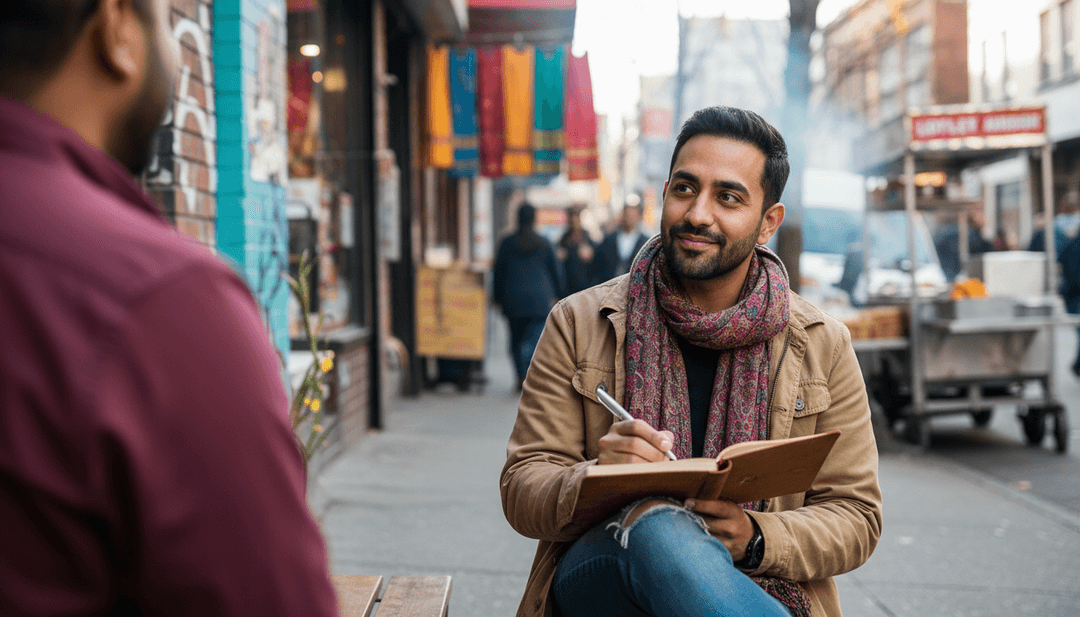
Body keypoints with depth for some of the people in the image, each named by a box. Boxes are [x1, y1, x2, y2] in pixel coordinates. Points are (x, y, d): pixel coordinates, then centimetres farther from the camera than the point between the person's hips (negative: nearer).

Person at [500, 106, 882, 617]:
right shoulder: (579, 324, 6)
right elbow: (521, 491, 3)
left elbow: (856, 516, 7)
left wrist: (755, 537, -14)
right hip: (597, 571, 0)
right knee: (658, 525, -35)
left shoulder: (822, 345, 8)